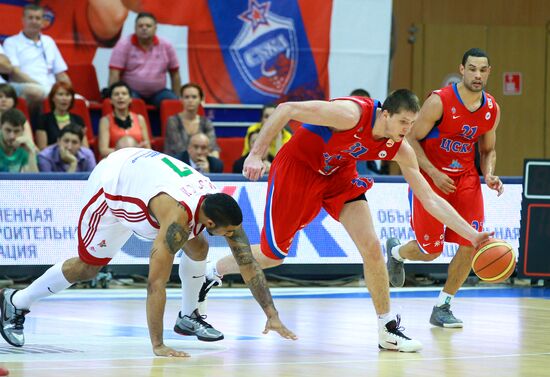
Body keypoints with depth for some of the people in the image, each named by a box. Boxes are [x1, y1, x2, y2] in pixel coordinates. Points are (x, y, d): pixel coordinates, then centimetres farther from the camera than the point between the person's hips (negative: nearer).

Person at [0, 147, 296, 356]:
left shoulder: (222, 208, -23)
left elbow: (248, 264, -14)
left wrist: (272, 315, -17)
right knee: (87, 267, 2)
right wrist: (157, 346, -44)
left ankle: (188, 316, 15)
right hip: (109, 184, -6)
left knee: (197, 248, -5)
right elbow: (156, 282, -44)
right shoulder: (178, 216, -43)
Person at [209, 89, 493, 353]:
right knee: (273, 255, 2)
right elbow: (287, 109, -30)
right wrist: (256, 155, -33)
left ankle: (388, 329, 0)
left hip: (338, 172, 5)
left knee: (371, 246, -10)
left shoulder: (399, 149, -14)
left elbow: (430, 199, -7)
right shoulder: (352, 114, -34)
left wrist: (472, 235, -14)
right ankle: (210, 273, 30)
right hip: (297, 166, -5)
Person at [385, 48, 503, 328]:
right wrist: (434, 173, -21)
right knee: (431, 251, -2)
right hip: (432, 176, -4)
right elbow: (411, 140, -12)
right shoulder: (440, 102, -18)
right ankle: (395, 251, 35)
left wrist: (489, 174, -7)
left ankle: (442, 307, 4)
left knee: (471, 243, -10)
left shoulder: (492, 110, -2)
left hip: (466, 176, 5)